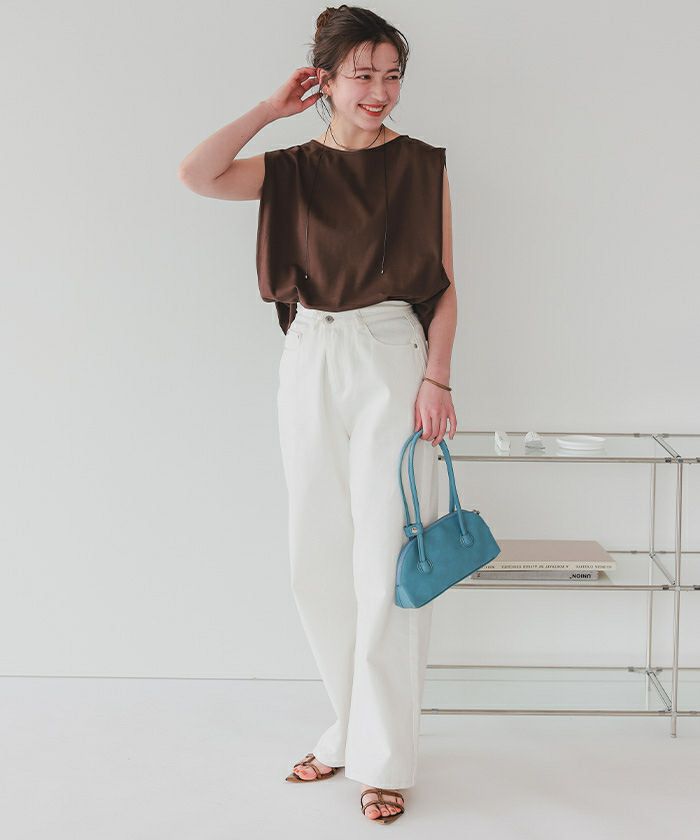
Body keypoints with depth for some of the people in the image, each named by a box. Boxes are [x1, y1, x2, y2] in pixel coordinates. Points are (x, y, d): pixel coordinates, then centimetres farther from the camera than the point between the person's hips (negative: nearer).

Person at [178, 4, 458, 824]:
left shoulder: (422, 165, 1)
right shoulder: (291, 168, 7)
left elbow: (444, 285, 0)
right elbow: (198, 174, -10)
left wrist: (437, 378, -9)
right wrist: (270, 108, -3)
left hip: (391, 363, -3)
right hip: (310, 364, 4)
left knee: (387, 564, -3)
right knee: (318, 559, 9)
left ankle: (383, 757, 9)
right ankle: (351, 727, 26)